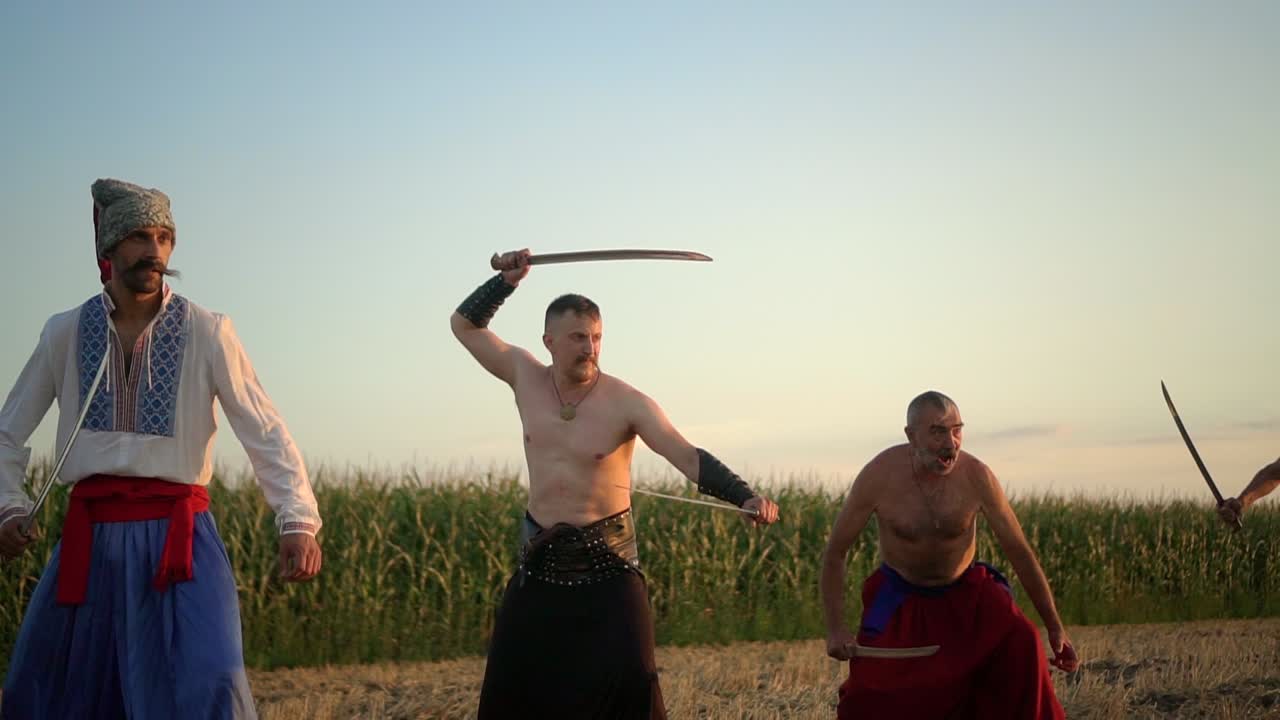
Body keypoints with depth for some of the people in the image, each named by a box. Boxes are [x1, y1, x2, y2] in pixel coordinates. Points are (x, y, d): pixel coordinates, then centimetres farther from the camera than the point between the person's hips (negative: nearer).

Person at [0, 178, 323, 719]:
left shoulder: (206, 333, -2)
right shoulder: (65, 334, 5)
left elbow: (266, 434, -6)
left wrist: (297, 521, -20)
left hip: (176, 535, -3)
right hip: (90, 538, 3)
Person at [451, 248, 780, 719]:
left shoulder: (626, 403, -13)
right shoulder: (526, 377, 0)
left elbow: (689, 457, -21)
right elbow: (465, 325, 12)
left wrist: (744, 497, -36)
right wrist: (507, 281, -2)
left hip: (607, 562, -4)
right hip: (540, 558, 4)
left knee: (628, 681, -10)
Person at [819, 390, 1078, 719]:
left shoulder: (976, 476, -21)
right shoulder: (879, 476, -23)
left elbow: (1019, 551, -12)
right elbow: (834, 553, -12)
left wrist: (1055, 627, -11)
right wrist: (835, 629, -21)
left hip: (965, 592, 1)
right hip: (900, 596, -1)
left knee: (1021, 643, -25)